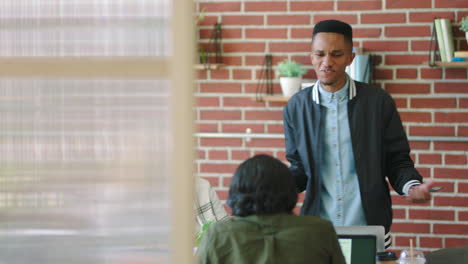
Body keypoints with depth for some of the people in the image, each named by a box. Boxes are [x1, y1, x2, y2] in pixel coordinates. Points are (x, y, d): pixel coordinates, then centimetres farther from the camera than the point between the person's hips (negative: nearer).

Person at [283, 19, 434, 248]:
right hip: (316, 230, 1)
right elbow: (298, 169, 10)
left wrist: (411, 186, -17)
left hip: (369, 228, -1)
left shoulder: (379, 102, -2)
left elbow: (397, 160, 3)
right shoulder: (296, 108, 3)